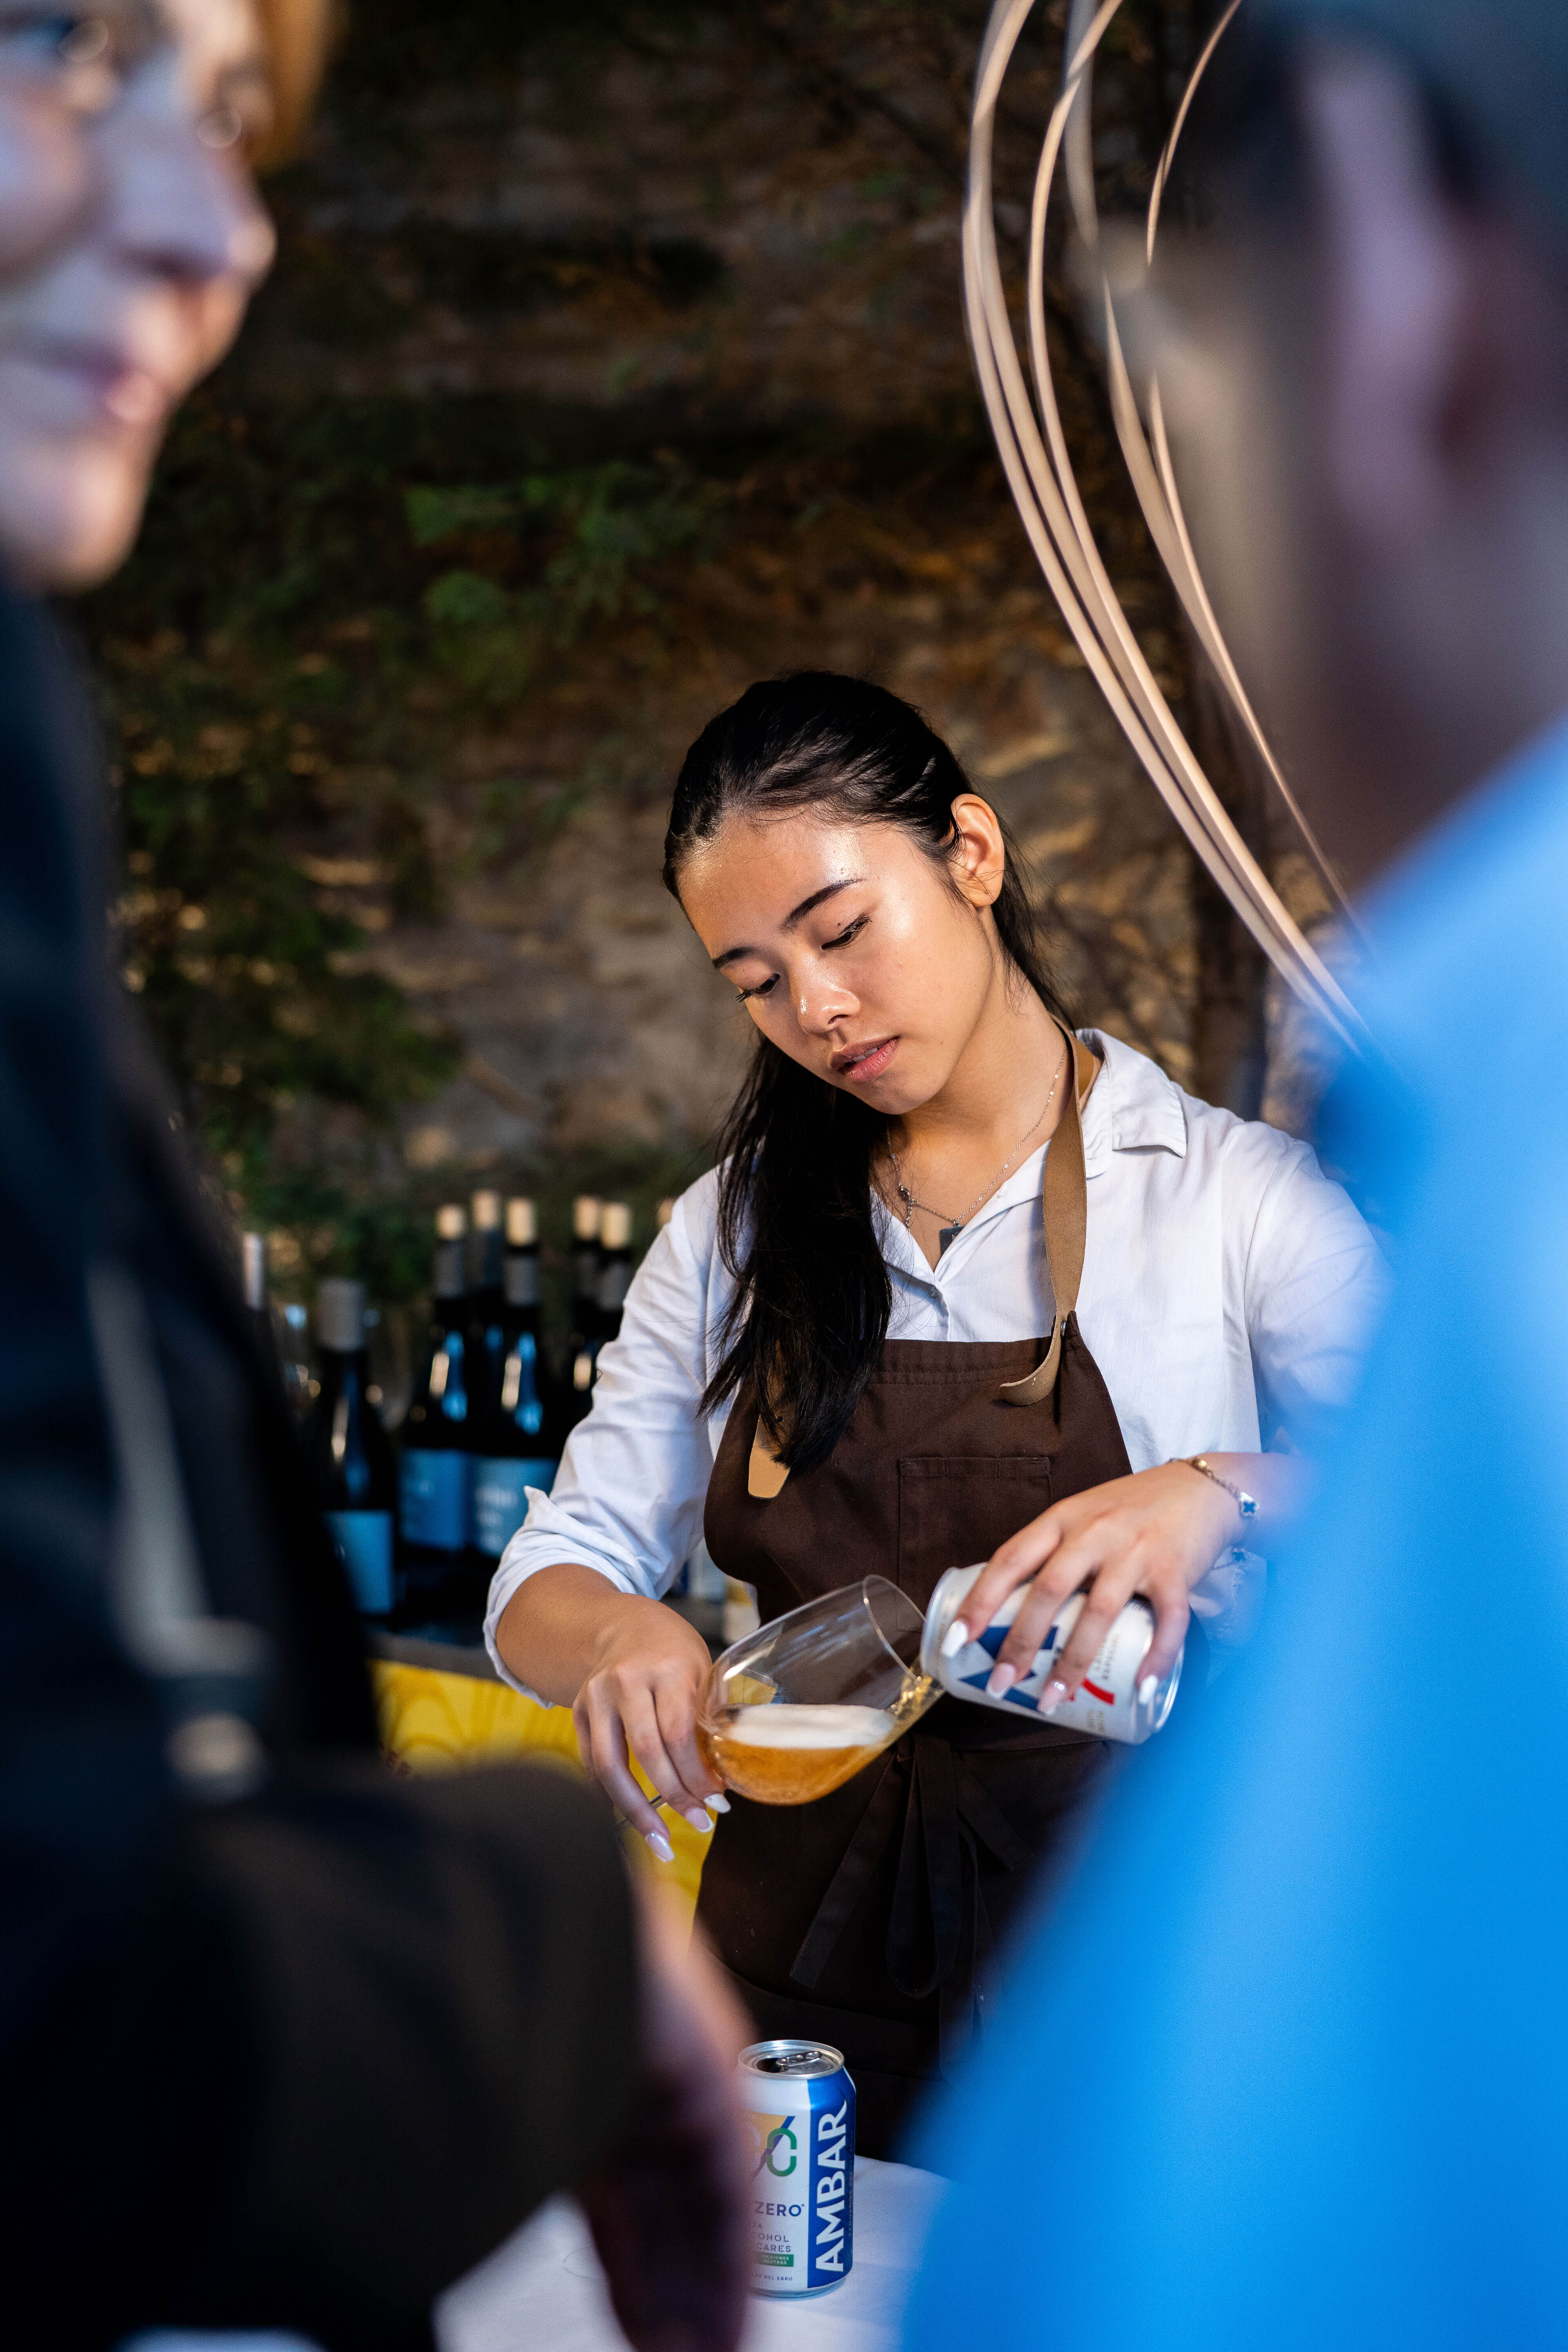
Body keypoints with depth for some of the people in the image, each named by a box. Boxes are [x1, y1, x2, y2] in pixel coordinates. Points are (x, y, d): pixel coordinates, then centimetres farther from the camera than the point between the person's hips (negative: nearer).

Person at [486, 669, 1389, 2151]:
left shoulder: (1236, 1196, 1)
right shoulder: (733, 1234, 11)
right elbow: (547, 1581, 8)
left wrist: (1223, 1497, -28)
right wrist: (617, 1639, -14)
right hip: (805, 1974, 2)